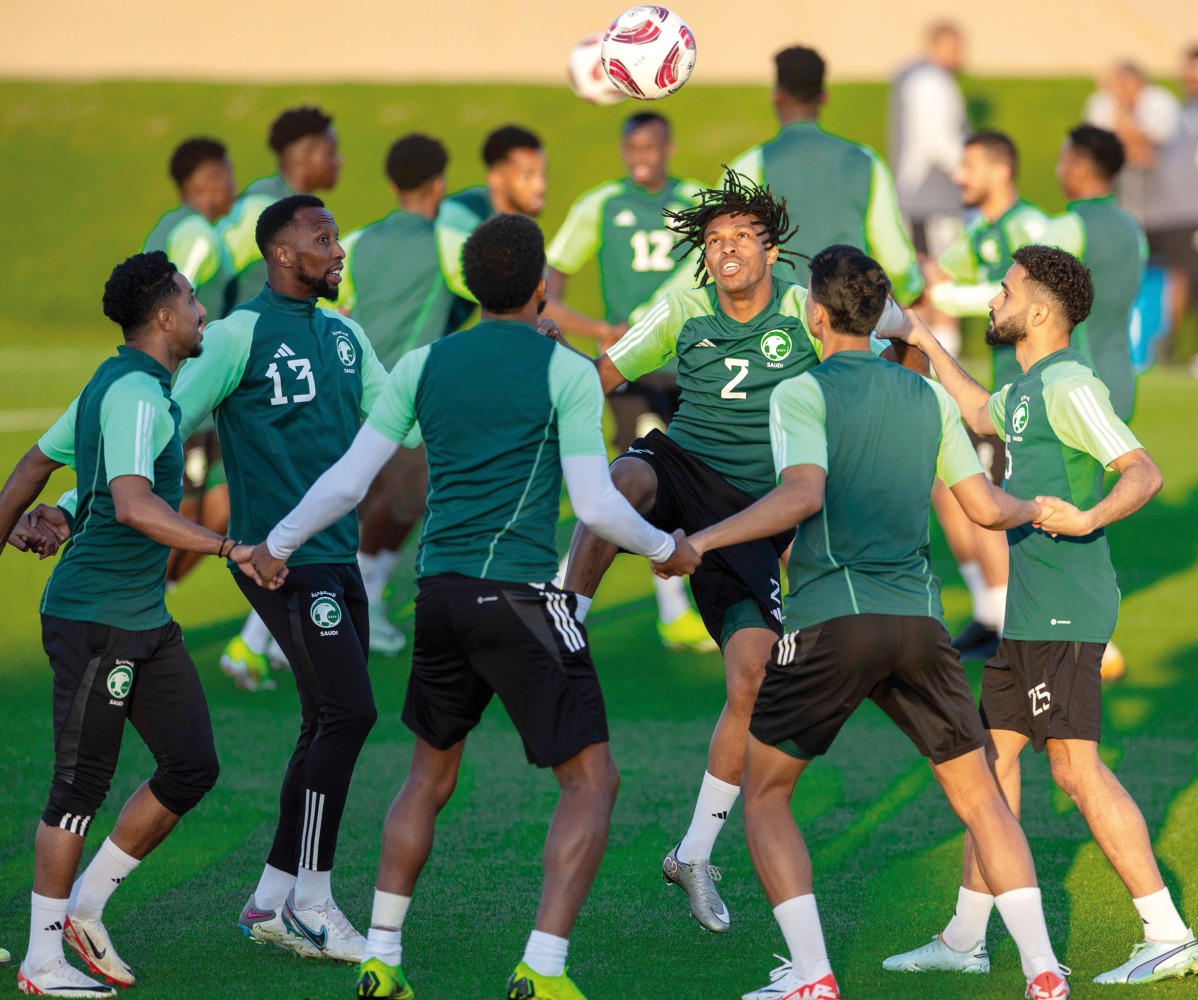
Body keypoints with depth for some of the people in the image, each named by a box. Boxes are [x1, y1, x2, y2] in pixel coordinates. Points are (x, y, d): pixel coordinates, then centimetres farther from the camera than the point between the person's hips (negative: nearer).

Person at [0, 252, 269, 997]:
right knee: (83, 784, -3)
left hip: (144, 619, 10)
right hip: (96, 618, -10)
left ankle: (85, 907, 16)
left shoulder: (117, 385, 14)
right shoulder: (136, 394, -17)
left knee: (193, 766, 6)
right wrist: (229, 549, -35)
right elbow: (133, 505, -32)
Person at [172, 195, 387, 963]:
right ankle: (312, 903, -6)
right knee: (348, 712, -14)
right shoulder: (242, 334, -9)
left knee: (329, 725, 8)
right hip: (282, 556, -8)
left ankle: (273, 901, 15)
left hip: (337, 554, 8)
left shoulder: (343, 335, 15)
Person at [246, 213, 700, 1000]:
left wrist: (277, 545, 22)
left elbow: (348, 482, 8)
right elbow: (597, 506, -9)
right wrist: (664, 549, 9)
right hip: (522, 595, -5)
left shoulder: (424, 365, 8)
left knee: (431, 776, 22)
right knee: (591, 781, 1)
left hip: (440, 589, 5)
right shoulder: (566, 372, -4)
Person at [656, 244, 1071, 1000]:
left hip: (832, 620, -4)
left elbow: (802, 496, -18)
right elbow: (986, 507, 16)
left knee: (765, 795, 9)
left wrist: (701, 541, -18)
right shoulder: (929, 397, 13)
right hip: (918, 618, 4)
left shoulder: (803, 393, -2)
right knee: (980, 796, 13)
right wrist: (1038, 510, 38)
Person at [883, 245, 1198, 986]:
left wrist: (1086, 519, -38)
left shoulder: (1069, 384, -14)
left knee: (1076, 765, -12)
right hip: (1029, 611, 10)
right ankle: (965, 940, 19)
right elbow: (982, 416, 41)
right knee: (994, 753, 12)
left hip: (1064, 610, -10)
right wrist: (928, 346, 43)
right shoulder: (1031, 385, 16)